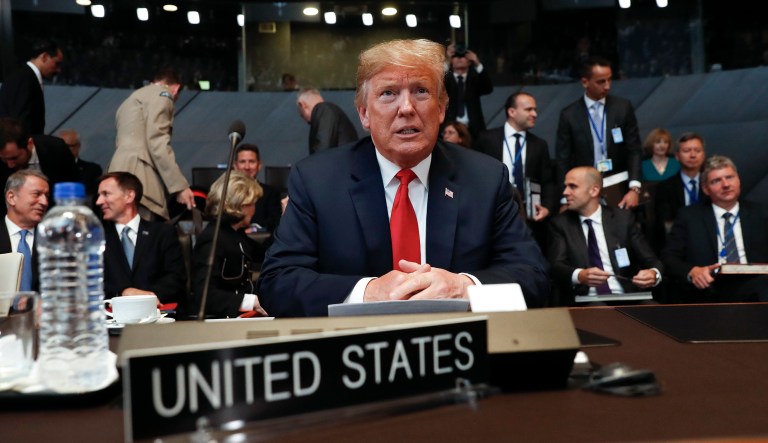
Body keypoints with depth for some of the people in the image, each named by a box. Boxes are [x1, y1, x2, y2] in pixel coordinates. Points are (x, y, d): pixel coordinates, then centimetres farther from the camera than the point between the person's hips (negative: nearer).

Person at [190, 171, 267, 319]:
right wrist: (251, 302, -30)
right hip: (215, 318, -9)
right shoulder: (212, 240, -14)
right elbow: (204, 294, -24)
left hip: (242, 314, 9)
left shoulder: (237, 234, 14)